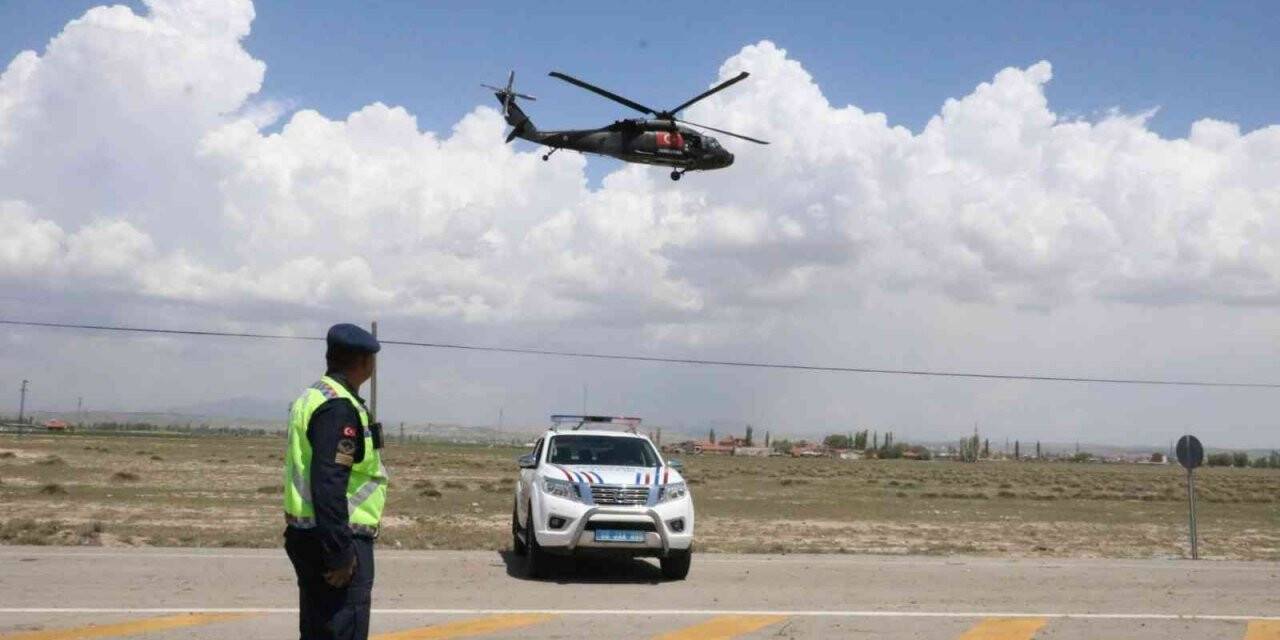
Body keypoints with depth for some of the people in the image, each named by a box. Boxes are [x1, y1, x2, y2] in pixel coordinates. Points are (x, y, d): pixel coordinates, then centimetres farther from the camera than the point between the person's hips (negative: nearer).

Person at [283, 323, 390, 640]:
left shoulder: (312, 397, 14)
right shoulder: (339, 408, -18)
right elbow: (329, 486, -25)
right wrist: (341, 553, -23)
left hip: (308, 535, 11)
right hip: (335, 541, -11)